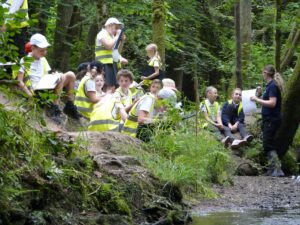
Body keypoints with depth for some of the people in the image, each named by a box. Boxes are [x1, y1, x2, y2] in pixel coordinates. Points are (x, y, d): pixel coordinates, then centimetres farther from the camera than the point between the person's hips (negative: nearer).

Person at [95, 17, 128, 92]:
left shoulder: (111, 36, 24)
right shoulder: (103, 34, -4)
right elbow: (109, 46, -19)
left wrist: (122, 41, 11)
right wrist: (117, 36, -7)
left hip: (113, 63, 9)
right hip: (106, 64, -9)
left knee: (112, 87, 5)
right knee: (110, 87, -19)